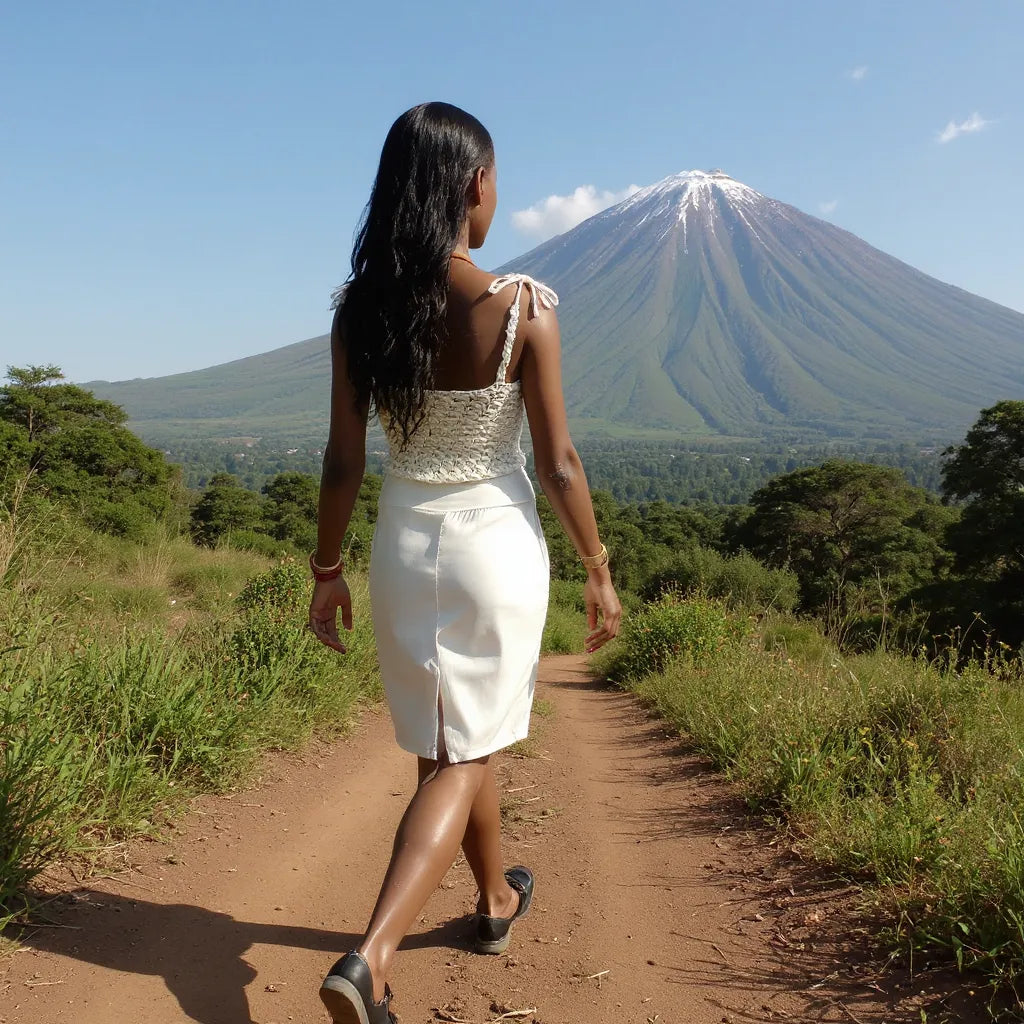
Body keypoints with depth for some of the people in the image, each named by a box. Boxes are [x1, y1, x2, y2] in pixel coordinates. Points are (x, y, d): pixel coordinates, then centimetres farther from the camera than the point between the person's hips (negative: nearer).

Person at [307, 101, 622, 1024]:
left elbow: (344, 461, -3)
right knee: (458, 761, 7)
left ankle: (498, 901, 44)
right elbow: (558, 463, -11)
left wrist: (328, 573, 9)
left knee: (461, 739, 22)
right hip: (497, 544, -4)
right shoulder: (523, 308, -15)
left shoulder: (362, 311, -6)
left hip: (405, 546, 4)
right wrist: (599, 573, 1)